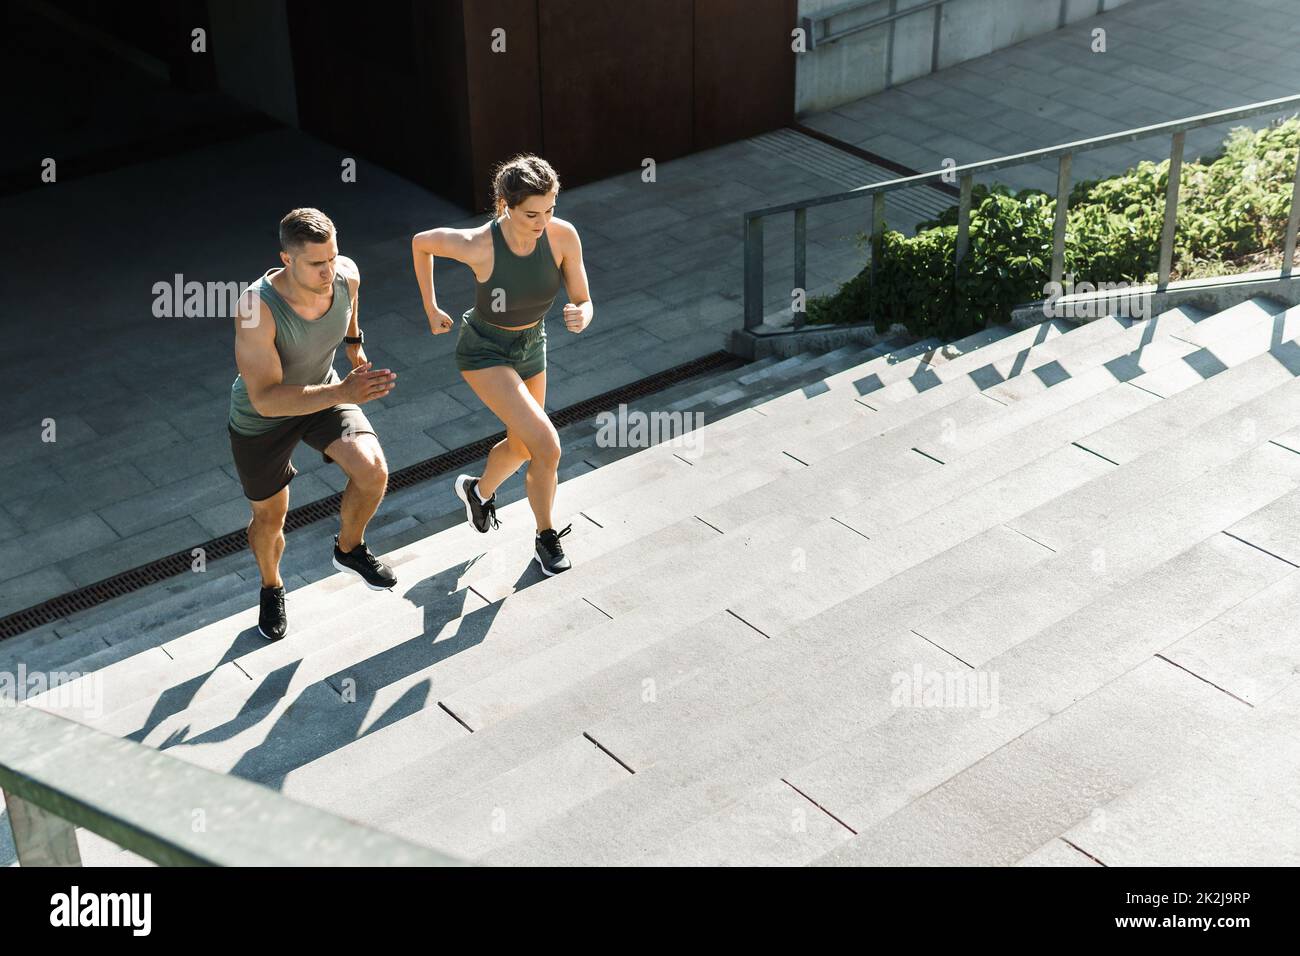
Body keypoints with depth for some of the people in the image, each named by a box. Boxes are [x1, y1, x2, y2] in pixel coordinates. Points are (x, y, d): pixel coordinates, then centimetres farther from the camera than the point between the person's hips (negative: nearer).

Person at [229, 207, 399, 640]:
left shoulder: (346, 275, -23)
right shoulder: (257, 309, -39)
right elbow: (266, 399, -42)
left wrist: (356, 344, 19)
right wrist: (342, 393, -53)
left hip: (323, 393, 3)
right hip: (260, 419, -3)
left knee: (373, 470, -22)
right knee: (270, 519, 14)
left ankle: (349, 548, 9)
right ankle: (271, 587, 49)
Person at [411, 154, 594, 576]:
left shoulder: (564, 235, -25)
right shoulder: (476, 245, -33)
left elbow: (584, 304, -17)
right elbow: (420, 242, -11)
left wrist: (580, 317, -42)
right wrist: (430, 308, -1)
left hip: (530, 346, 5)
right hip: (483, 352, -5)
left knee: (522, 448, 25)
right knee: (548, 448, -19)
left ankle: (478, 489, 59)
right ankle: (546, 536, 8)